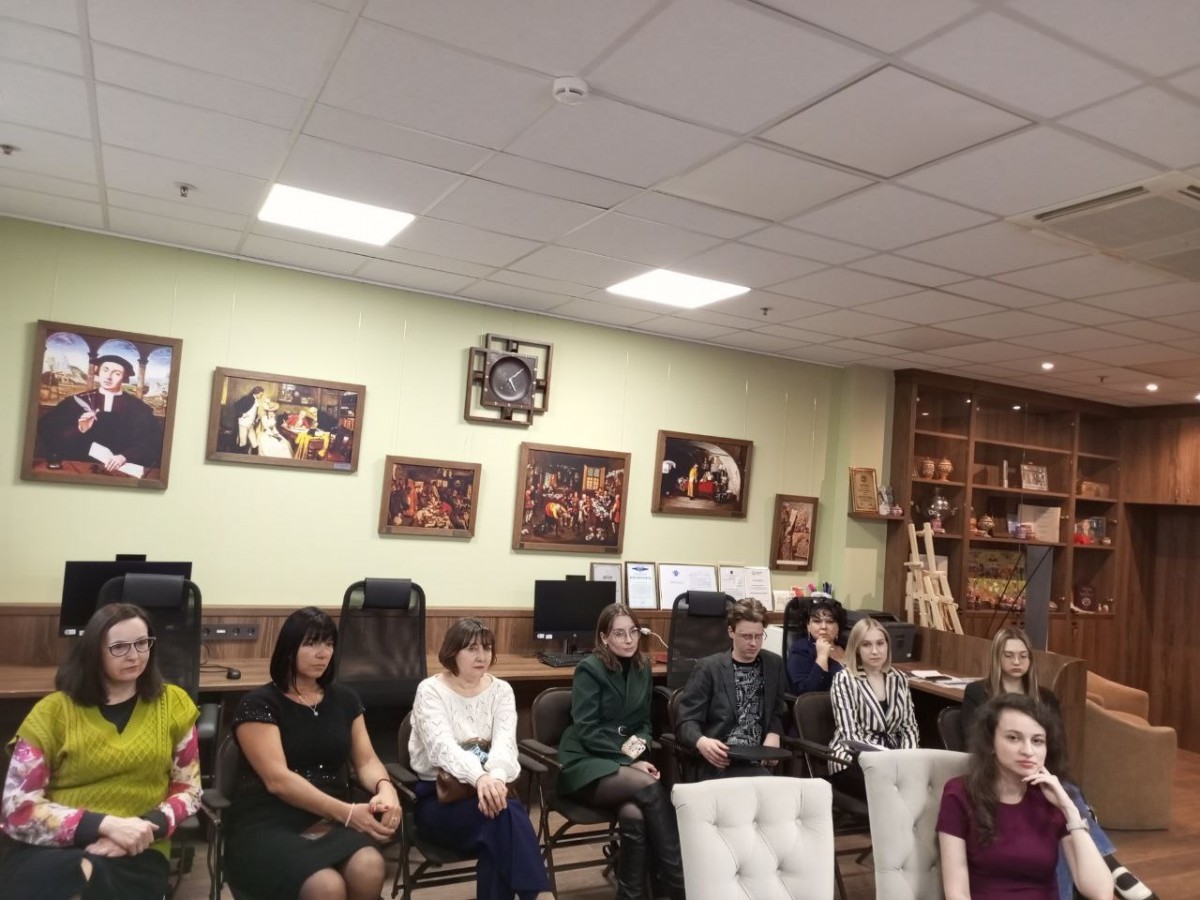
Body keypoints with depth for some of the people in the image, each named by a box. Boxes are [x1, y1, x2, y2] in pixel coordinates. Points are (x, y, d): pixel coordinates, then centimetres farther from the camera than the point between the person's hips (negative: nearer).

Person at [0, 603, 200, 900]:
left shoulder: (172, 703, 8)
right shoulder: (52, 711, 4)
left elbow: (189, 789, 9)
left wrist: (146, 827, -12)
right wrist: (106, 824, -16)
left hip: (135, 852, 0)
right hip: (52, 849, 0)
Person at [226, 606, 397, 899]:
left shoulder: (344, 699, 15)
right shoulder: (259, 704, -2)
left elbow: (366, 760, 10)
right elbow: (277, 779, -13)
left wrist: (385, 788, -15)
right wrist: (347, 812, -22)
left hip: (331, 821, 4)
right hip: (267, 826, -4)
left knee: (369, 867, -30)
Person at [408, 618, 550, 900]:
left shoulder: (501, 690, 5)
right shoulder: (430, 691, -6)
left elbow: (505, 741, -12)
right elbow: (442, 746, -24)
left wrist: (496, 777, -37)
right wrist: (479, 777, -44)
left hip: (488, 786, 3)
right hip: (439, 795, -3)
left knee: (502, 819, -34)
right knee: (503, 816, -33)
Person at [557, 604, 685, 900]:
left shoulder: (642, 667, 9)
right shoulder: (589, 669, -9)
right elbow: (586, 731, -13)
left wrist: (640, 745, -6)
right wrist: (628, 761, -18)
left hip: (628, 760, 5)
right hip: (587, 763, -4)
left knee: (634, 814, -32)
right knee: (649, 786, -32)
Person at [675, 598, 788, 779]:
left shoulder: (774, 664, 13)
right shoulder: (709, 667, 1)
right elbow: (686, 720, -3)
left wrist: (774, 734, -1)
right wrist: (701, 742, -26)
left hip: (759, 762, 5)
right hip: (719, 763, -5)